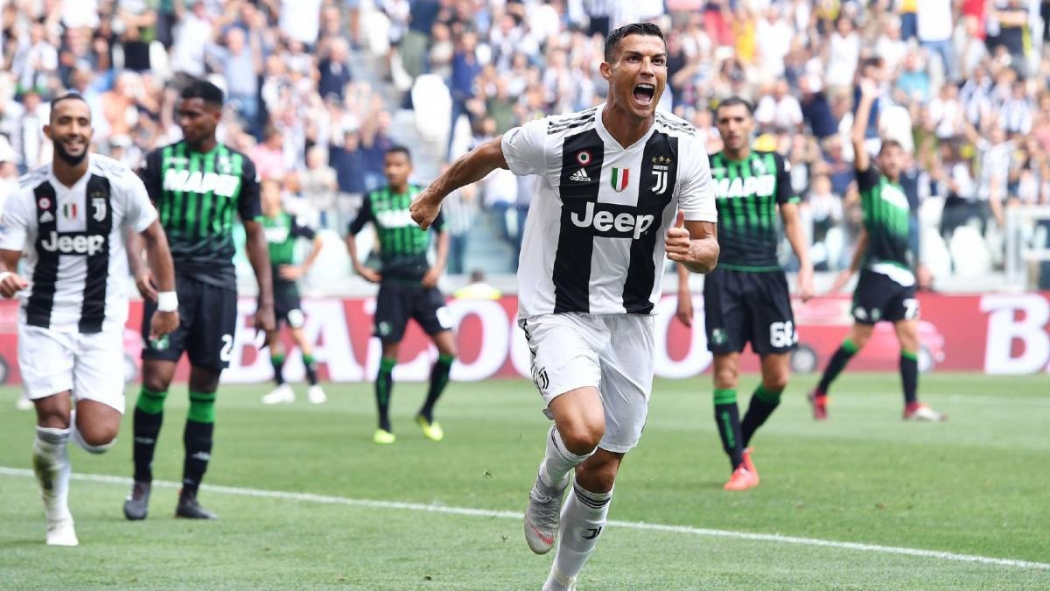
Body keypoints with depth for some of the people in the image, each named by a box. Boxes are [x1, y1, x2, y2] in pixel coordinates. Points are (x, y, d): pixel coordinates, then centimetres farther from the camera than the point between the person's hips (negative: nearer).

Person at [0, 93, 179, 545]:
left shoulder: (119, 183, -7)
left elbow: (154, 238, 8)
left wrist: (167, 303, 10)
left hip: (101, 325, 0)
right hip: (44, 321, 0)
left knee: (98, 437, -11)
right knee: (54, 416, -14)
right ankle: (57, 517, 10)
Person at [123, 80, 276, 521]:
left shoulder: (240, 167, 8)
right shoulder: (160, 161, 4)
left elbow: (254, 234, 13)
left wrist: (266, 302, 9)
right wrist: (138, 266, -18)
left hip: (218, 285, 2)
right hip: (169, 281, -2)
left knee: (205, 389, 2)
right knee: (156, 379, -13)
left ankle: (189, 495, 9)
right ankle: (142, 481, 2)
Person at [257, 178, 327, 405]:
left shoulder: (290, 220, -5)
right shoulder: (258, 222, 5)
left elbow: (318, 242, -1)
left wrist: (303, 268, -2)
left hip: (286, 286, -4)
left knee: (297, 333, -9)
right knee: (271, 336, 5)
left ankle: (314, 385, -6)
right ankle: (282, 387, 13)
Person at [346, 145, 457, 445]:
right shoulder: (373, 200, 0)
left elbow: (442, 231, 16)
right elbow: (352, 233, 15)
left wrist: (439, 265, 4)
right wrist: (358, 266, 3)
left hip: (423, 283, 1)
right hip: (392, 287, -1)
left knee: (448, 350, -10)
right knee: (389, 355, -2)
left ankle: (427, 413, 10)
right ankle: (384, 425, 12)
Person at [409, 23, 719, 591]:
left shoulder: (684, 148, -7)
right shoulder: (557, 138, -15)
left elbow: (709, 249, -3)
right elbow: (486, 156, 5)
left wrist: (690, 249, -27)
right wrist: (435, 194, 20)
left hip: (631, 320, 4)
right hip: (559, 315, -4)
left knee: (601, 475, 8)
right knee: (583, 430, -29)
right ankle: (546, 490, 7)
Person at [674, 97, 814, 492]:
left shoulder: (773, 164, 8)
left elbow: (791, 219, 11)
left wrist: (805, 267, -2)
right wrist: (683, 288, 3)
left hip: (768, 277, 2)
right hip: (723, 278, -2)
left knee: (777, 377, -2)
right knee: (726, 372, -7)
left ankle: (741, 441, 22)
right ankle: (740, 465, 0)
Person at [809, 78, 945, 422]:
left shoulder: (900, 194, 19)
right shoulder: (871, 182, 1)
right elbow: (857, 139, -11)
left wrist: (853, 268, 26)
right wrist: (867, 99, -8)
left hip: (902, 275, 7)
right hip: (877, 273, -7)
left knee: (909, 335, -2)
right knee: (859, 337, -3)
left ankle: (912, 405, -2)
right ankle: (820, 393, 9)